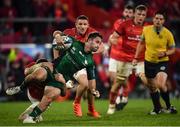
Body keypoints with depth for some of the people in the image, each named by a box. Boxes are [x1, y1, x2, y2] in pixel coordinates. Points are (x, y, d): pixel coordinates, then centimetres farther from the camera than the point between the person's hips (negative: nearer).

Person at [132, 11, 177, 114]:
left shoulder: (168, 33, -12)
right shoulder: (146, 30, -6)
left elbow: (172, 49, 0)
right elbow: (141, 43, 11)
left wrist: (165, 53, -20)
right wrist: (136, 58, 8)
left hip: (162, 62, -3)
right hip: (149, 62, 3)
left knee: (161, 85, -22)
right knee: (152, 87, 10)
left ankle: (169, 106, 0)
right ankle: (157, 108, 29)